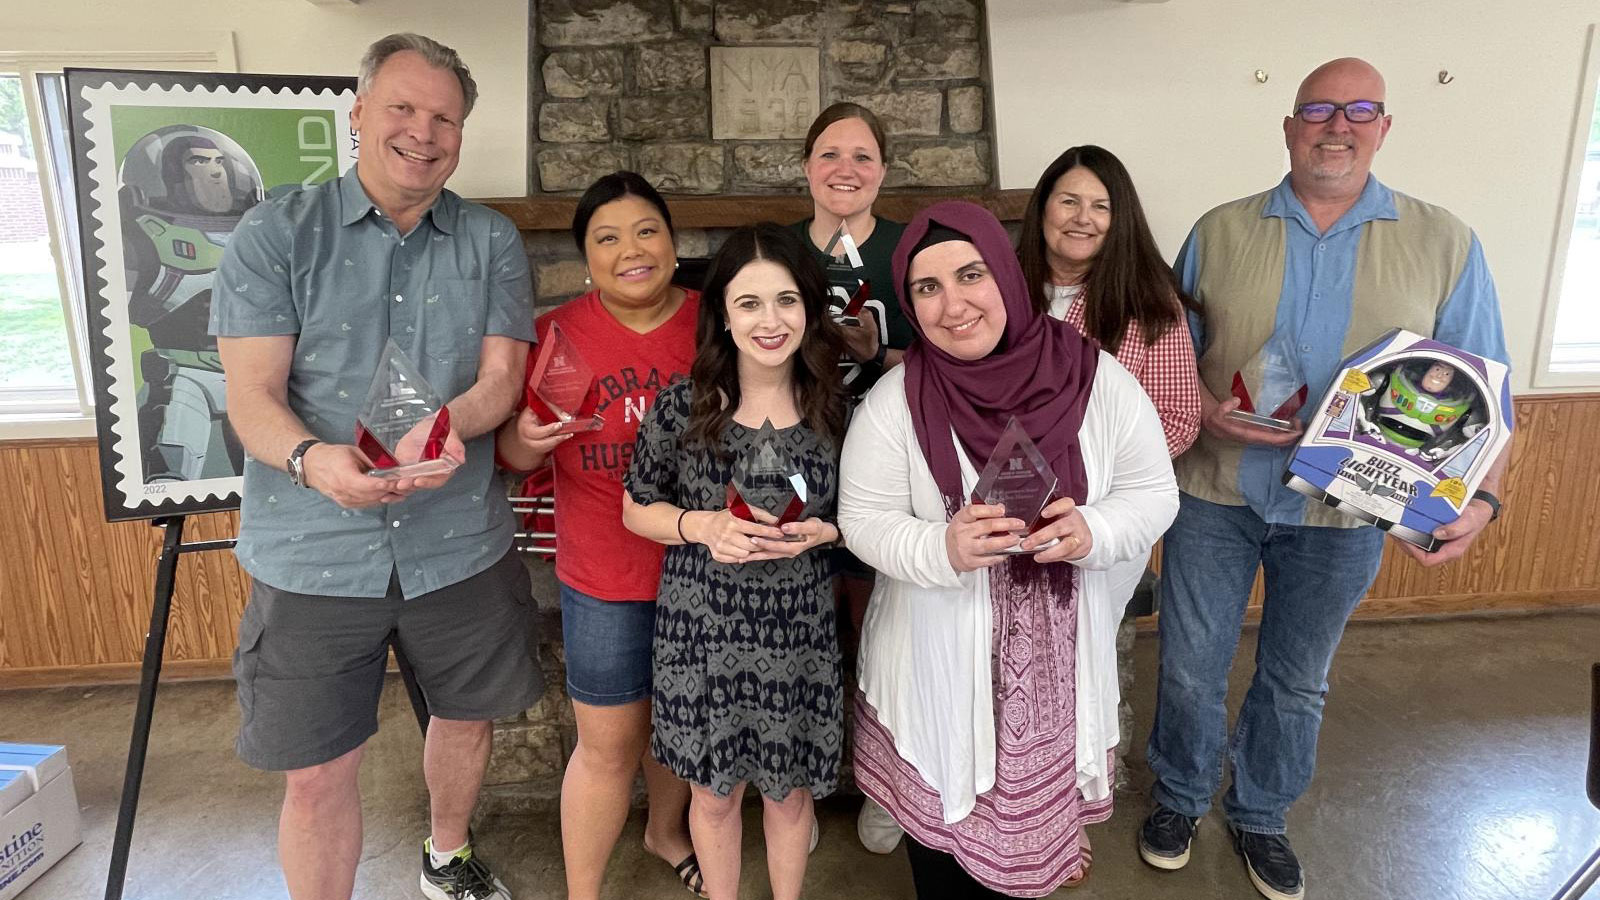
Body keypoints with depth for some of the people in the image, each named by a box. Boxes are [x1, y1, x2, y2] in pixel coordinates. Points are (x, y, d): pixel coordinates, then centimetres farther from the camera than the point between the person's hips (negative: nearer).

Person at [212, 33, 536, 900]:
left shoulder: (492, 241, 3)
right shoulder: (275, 234, -2)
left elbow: (501, 375, -5)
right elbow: (252, 395, -8)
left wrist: (448, 428, -28)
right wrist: (313, 458, -30)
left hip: (461, 545, 3)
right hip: (313, 556, -2)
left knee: (465, 717, 20)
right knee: (318, 773, 5)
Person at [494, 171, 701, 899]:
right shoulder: (557, 333, -7)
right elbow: (514, 455, -2)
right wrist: (529, 438, -24)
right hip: (605, 578, -1)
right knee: (608, 745, 9)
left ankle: (665, 829, 52)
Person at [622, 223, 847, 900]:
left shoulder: (834, 410, -5)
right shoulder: (681, 406, -10)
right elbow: (635, 509, 0)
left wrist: (820, 532, -14)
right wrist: (701, 526, -18)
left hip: (799, 631, 1)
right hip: (704, 629, -1)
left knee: (789, 788, 18)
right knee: (714, 791, 17)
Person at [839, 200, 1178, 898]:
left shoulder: (1099, 380, -10)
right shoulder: (894, 402, -13)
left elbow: (1154, 494, -2)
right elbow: (864, 522, -10)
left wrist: (1090, 532, -22)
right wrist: (943, 548, -28)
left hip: (1059, 658, 2)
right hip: (940, 659, -1)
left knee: (1039, 800, 21)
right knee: (946, 819, 15)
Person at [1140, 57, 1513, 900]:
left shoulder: (1443, 244, -2)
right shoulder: (1219, 232, 0)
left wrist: (1481, 495, -14)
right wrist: (1202, 411, -16)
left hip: (1344, 514, 1)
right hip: (1215, 492, 0)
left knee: (1296, 681, 17)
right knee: (1190, 667, 12)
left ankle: (1259, 815, 41)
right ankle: (1178, 797, 37)